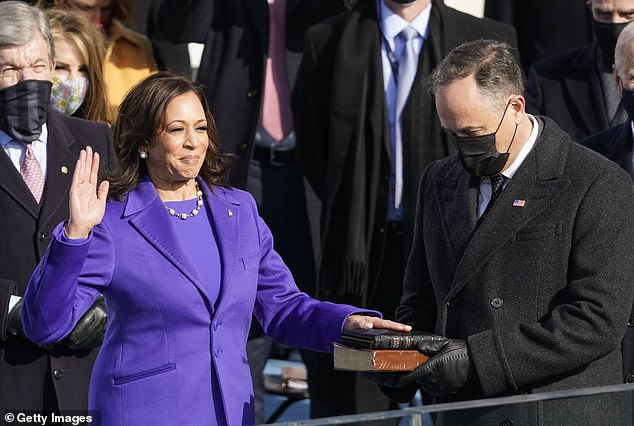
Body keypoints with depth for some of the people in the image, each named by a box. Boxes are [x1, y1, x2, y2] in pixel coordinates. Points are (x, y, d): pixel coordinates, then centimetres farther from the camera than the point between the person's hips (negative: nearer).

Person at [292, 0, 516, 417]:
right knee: (356, 405, 2)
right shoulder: (328, 42, 5)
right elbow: (314, 152, 10)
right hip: (363, 249, 0)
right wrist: (356, 217, 5)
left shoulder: (488, 41, 3)